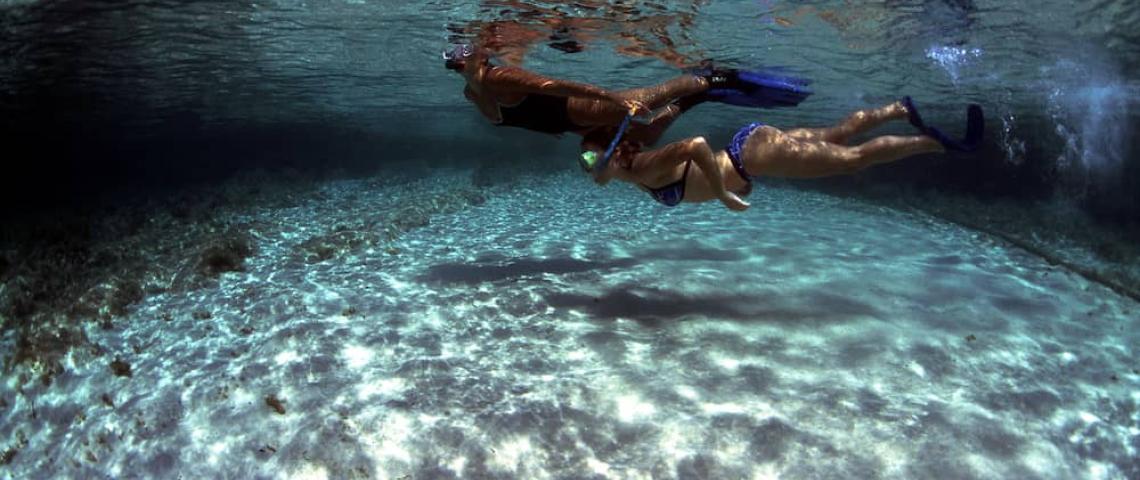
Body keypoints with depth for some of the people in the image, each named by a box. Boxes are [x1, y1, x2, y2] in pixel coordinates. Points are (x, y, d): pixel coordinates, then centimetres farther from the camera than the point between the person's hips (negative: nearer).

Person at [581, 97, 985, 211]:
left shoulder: (646, 167, -22)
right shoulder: (638, 173, 5)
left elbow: (695, 144, -37)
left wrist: (723, 195, -29)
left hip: (752, 154, -8)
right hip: (745, 151, 8)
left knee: (855, 158, 0)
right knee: (838, 135, 23)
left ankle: (946, 143, 10)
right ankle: (901, 110, 36)